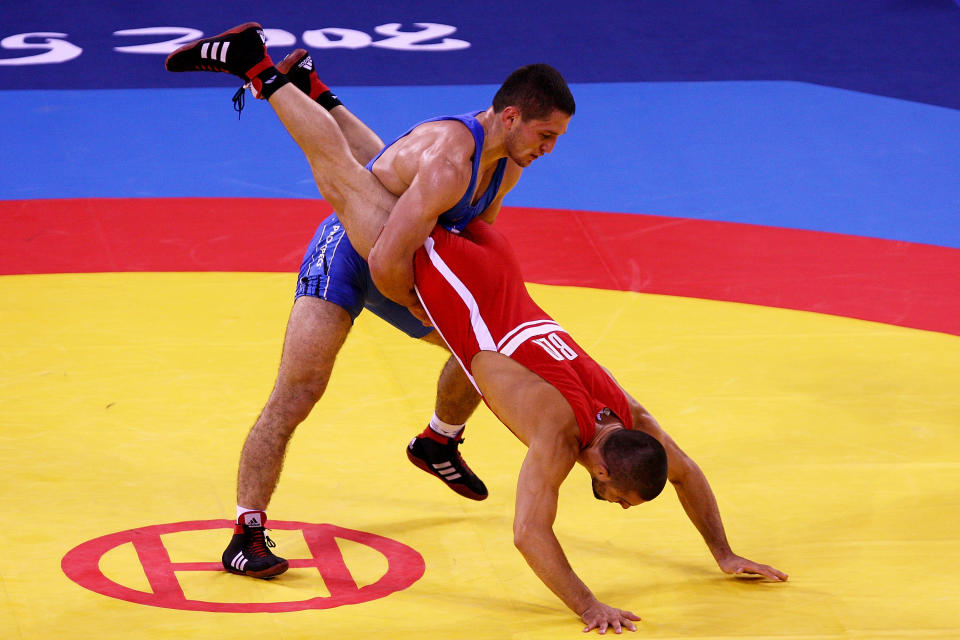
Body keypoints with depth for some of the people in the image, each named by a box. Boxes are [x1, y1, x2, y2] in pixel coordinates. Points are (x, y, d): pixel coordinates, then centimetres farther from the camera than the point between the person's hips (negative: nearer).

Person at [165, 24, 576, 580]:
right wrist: (421, 309, -20)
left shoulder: (507, 163, -5)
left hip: (402, 270, 9)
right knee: (299, 392, -20)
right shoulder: (449, 160, -36)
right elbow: (388, 263, -39)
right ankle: (247, 534, -18)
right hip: (347, 253, -9)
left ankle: (438, 445, 50)